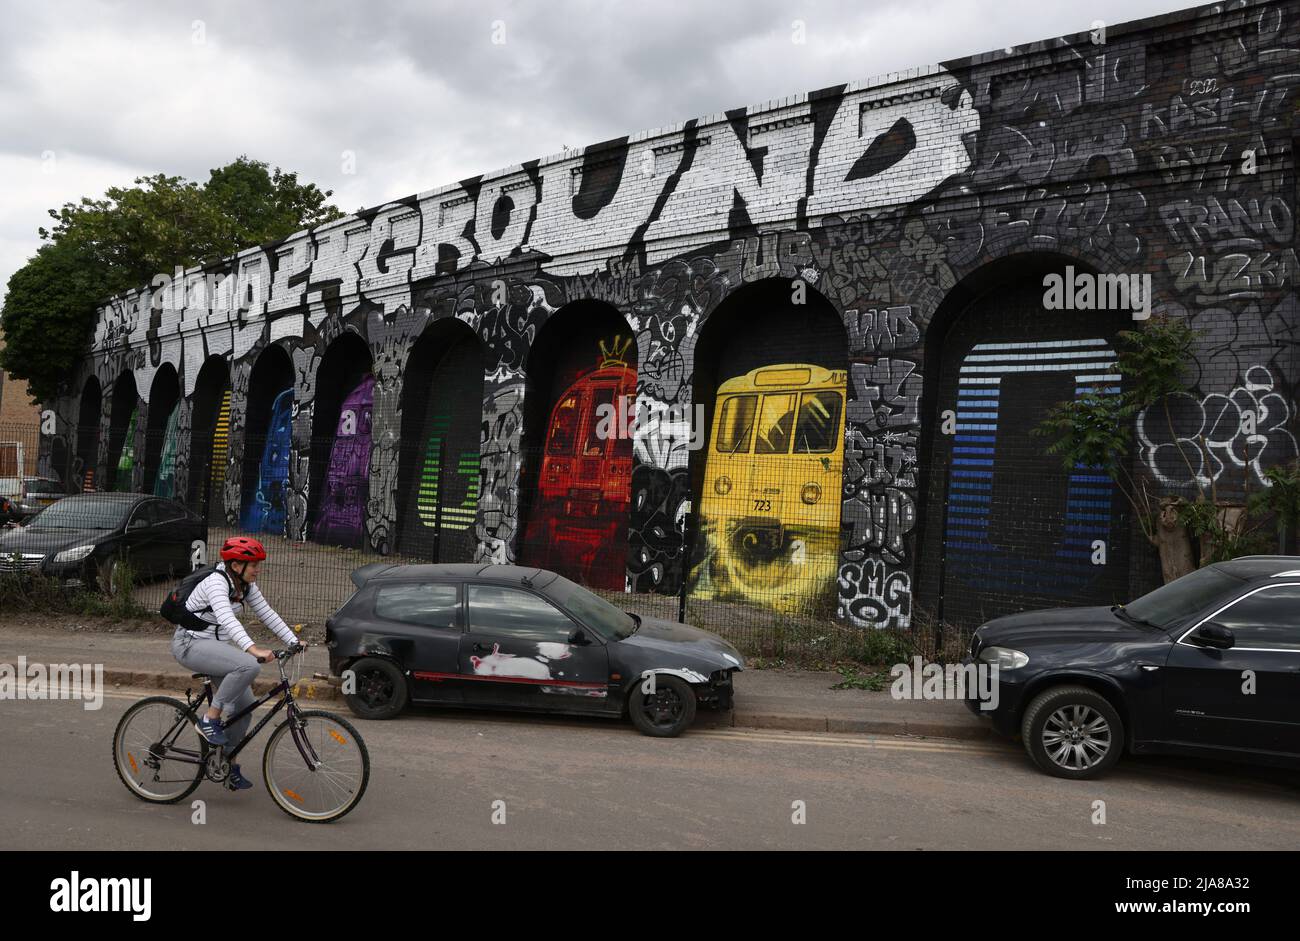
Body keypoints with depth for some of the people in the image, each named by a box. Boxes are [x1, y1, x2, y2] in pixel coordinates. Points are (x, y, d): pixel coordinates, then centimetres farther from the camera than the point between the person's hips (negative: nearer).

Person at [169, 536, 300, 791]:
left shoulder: (245, 586, 3)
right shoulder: (216, 583, -23)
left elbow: (267, 614, 5)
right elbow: (226, 618, -38)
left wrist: (294, 641, -4)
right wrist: (253, 649, -51)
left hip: (214, 645, 9)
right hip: (191, 644, -9)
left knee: (245, 705, 3)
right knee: (249, 665, -32)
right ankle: (209, 720, -17)